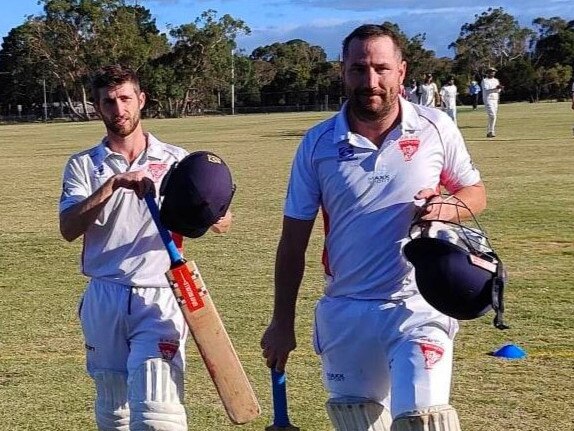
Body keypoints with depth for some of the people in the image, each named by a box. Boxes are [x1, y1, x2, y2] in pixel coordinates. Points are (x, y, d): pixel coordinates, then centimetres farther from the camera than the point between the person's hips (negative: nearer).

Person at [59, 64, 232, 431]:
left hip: (160, 299, -2)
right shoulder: (83, 166, 7)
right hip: (103, 301, 2)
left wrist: (216, 217, -27)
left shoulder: (175, 160, 5)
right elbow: (69, 229, -9)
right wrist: (114, 183, -20)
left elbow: (223, 221, -2)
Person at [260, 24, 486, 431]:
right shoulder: (318, 143, -2)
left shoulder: (436, 128, -3)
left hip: (418, 307, -2)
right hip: (344, 312, 2)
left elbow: (476, 192, 10)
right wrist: (282, 323, 4)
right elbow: (294, 240, 3)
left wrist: (449, 207, -14)